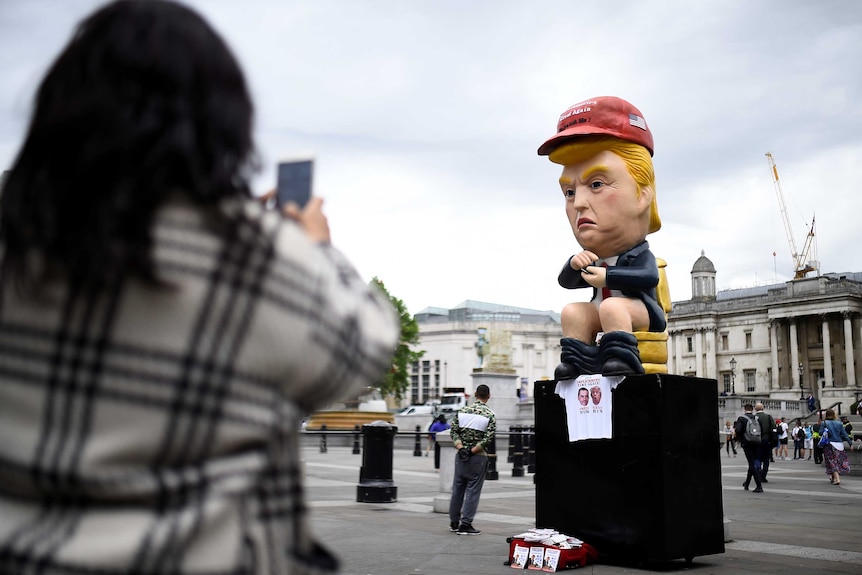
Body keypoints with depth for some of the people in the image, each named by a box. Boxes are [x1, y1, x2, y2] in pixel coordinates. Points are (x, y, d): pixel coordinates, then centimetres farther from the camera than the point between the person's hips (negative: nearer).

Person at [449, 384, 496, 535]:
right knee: (473, 491, 2)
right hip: (478, 457, -4)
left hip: (461, 455, 4)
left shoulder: (462, 410, 3)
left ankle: (454, 523, 22)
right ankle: (465, 524, 1)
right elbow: (488, 438, -13)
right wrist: (472, 451, -11)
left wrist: (461, 448, -7)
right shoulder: (490, 415, -6)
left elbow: (454, 431, -1)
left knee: (457, 489, 13)